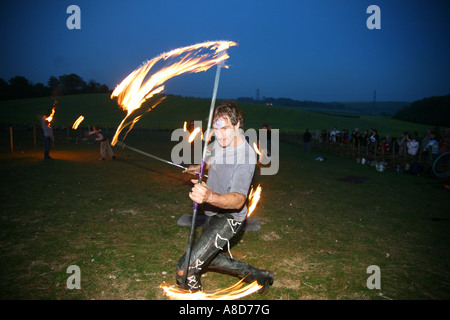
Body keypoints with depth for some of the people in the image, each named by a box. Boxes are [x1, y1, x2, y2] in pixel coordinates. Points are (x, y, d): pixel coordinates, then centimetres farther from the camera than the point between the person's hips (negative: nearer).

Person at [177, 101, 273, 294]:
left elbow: (239, 199, -40)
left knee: (186, 268, -19)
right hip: (214, 214, 9)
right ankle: (258, 277, 39)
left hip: (229, 217, -9)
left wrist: (211, 196, -57)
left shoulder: (246, 156, -28)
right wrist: (200, 167, 24)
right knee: (209, 259, 28)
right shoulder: (220, 141, -4)